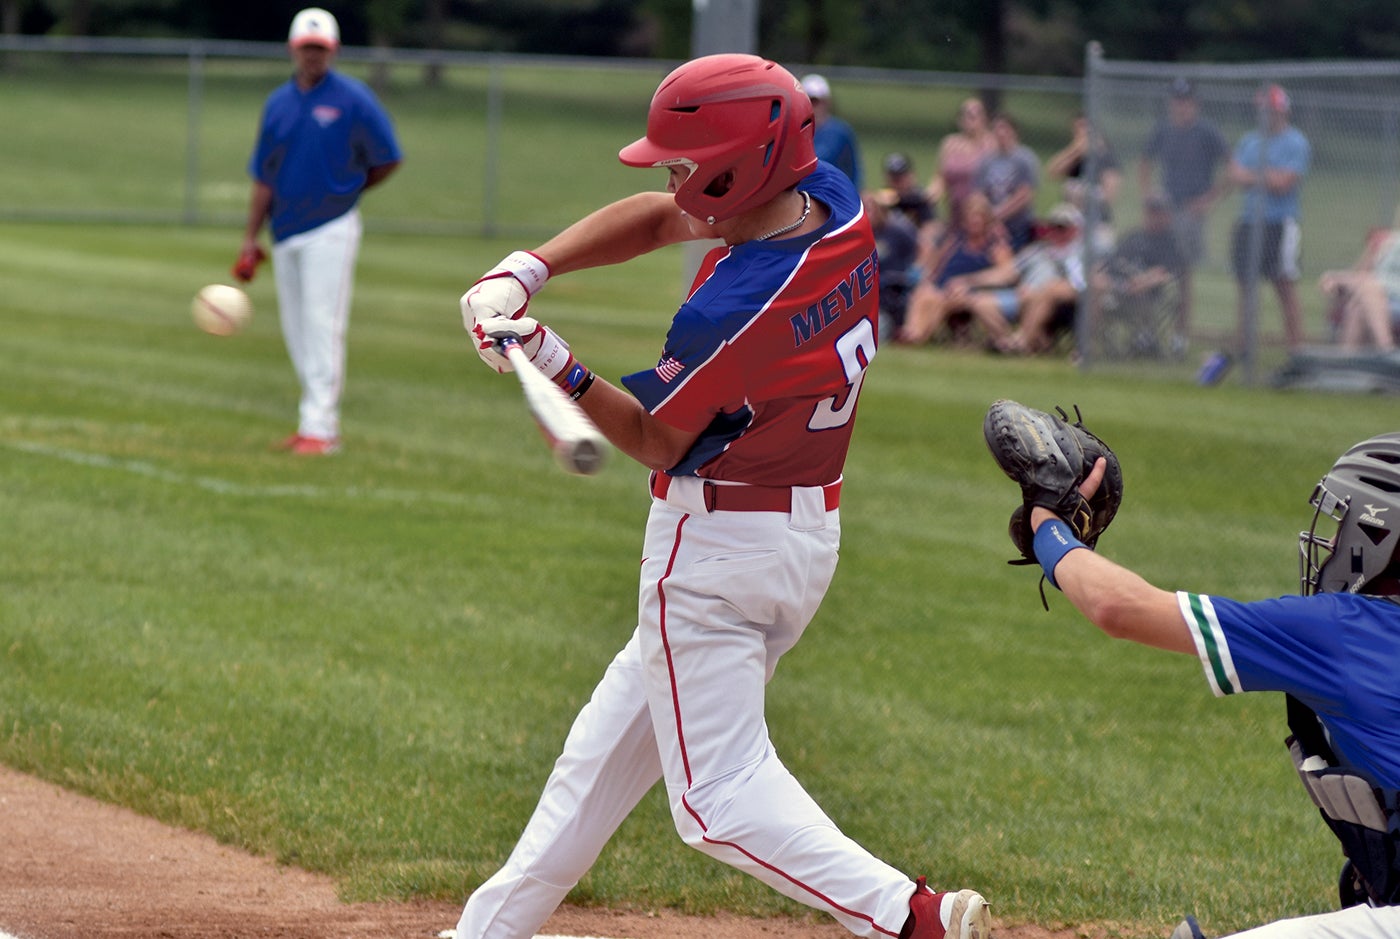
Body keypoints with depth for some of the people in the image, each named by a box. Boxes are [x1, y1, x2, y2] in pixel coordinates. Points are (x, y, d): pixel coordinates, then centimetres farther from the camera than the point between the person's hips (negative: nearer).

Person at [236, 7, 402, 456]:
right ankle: (315, 422, 17)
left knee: (322, 328, -11)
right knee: (296, 332, 9)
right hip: (285, 233, 6)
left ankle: (320, 427, -12)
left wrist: (343, 192, 8)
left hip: (330, 229, -6)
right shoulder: (278, 103, 9)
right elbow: (263, 179, 11)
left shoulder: (354, 99, -6)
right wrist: (250, 241, 7)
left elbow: (388, 160, -1)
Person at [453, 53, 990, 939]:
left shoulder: (729, 312, -29)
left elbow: (655, 441, -11)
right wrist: (525, 271, -1)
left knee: (720, 786, -5)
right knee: (617, 733, 20)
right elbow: (657, 219, 7)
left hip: (717, 546, -10)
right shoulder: (836, 202, -4)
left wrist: (556, 364, -14)